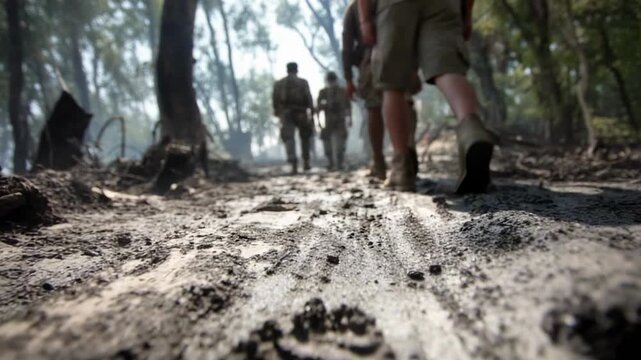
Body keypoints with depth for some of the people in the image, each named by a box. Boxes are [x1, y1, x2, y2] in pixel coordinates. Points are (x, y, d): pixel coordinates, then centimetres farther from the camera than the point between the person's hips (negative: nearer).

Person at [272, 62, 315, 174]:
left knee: (289, 138, -4)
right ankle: (306, 162, 13)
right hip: (300, 113, -1)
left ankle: (293, 162, -21)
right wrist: (311, 112, -6)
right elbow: (309, 98, -6)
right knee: (305, 137, 15)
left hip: (286, 113, 1)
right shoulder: (303, 82, 3)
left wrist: (277, 112, 15)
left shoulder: (278, 83, 10)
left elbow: (275, 100, 6)